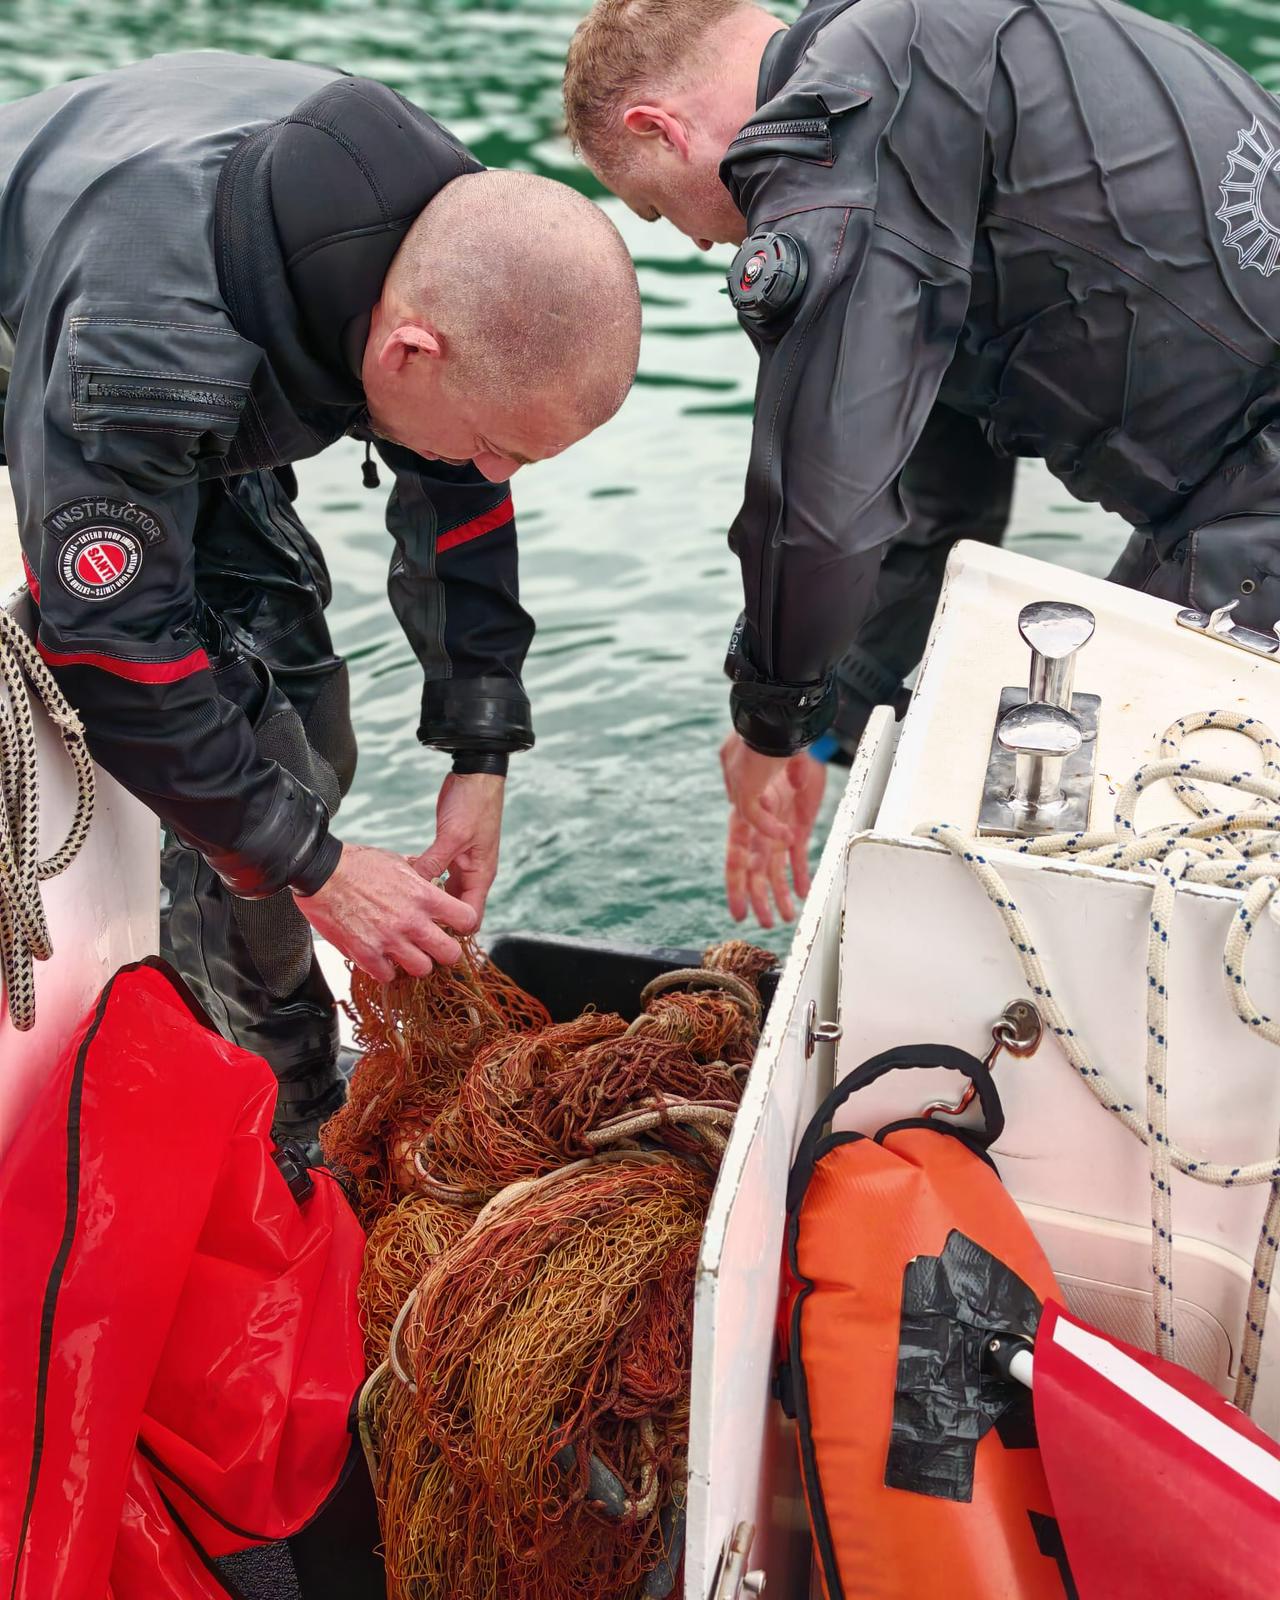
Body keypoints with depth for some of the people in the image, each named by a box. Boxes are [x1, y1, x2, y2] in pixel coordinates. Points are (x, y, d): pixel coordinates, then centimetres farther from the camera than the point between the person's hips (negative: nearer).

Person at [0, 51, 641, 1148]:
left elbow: (458, 501, -9)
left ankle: (292, 1112, 15)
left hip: (207, 413, 6)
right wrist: (314, 865, -28)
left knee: (296, 741, 1)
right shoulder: (143, 347, -45)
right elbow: (115, 647, -35)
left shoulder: (458, 253, -24)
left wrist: (481, 755, -8)